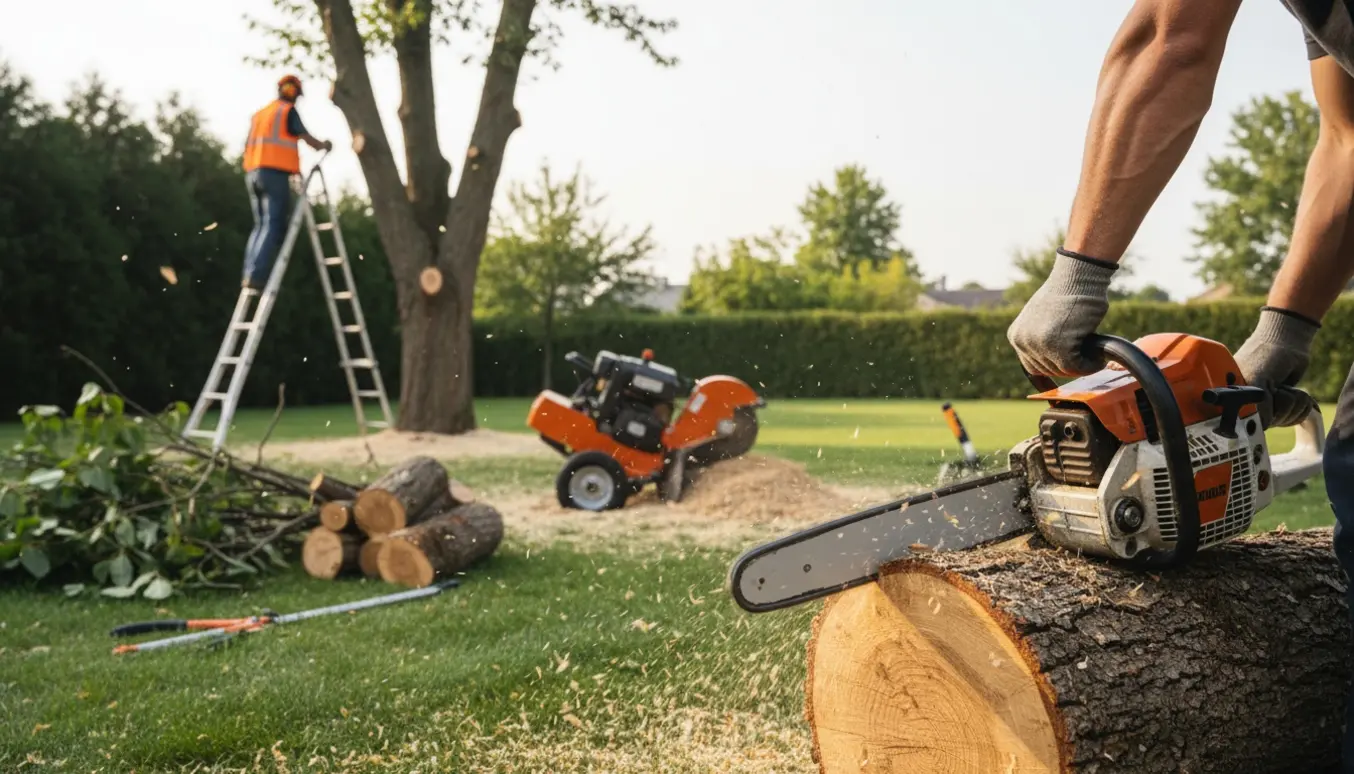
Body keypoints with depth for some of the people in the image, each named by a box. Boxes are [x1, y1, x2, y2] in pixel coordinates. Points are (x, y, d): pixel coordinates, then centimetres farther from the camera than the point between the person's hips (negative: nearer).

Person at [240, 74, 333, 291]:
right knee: (273, 226, -12)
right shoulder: (288, 111, 2)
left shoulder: (259, 114, 25)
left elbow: (248, 146, 23)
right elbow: (305, 137, -5)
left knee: (261, 225, 12)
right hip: (275, 173, -8)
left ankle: (250, 274, 1)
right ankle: (257, 276, -23)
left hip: (253, 173, 8)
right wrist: (322, 146, 13)